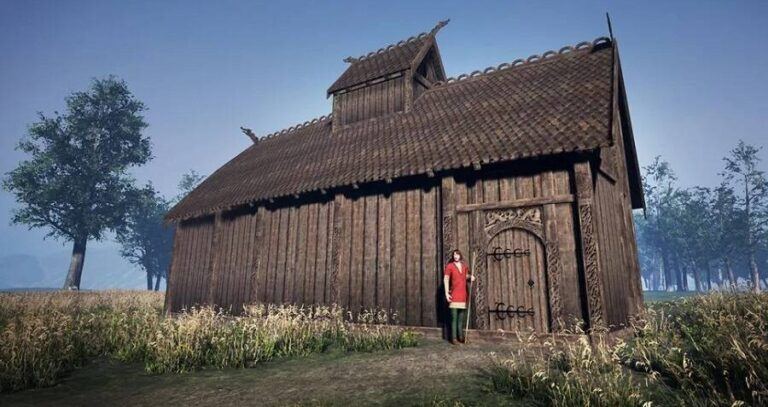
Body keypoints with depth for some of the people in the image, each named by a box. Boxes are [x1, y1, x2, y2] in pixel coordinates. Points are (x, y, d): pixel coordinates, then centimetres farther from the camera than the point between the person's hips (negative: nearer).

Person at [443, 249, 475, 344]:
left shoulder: (464, 266, 11)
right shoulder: (449, 266, -4)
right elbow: (446, 279, -9)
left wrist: (470, 277, 4)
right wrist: (446, 293, -17)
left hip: (463, 294, 5)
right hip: (454, 295, -5)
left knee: (461, 318, 11)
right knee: (454, 318, -6)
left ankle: (461, 337, 19)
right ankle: (454, 338, -2)